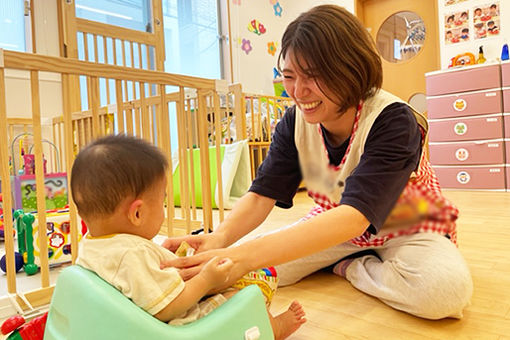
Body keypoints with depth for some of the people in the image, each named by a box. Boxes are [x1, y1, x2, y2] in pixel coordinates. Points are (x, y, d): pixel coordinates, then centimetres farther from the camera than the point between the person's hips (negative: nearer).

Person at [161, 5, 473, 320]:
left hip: (407, 229, -3)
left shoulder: (393, 120, -29)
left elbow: (356, 215, -41)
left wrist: (246, 255, -52)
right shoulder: (295, 122, -13)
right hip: (337, 226, 4)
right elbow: (261, 195, -17)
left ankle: (353, 268, -5)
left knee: (448, 288, -36)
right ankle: (364, 260, 2)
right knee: (240, 264, -12)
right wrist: (220, 237, -40)